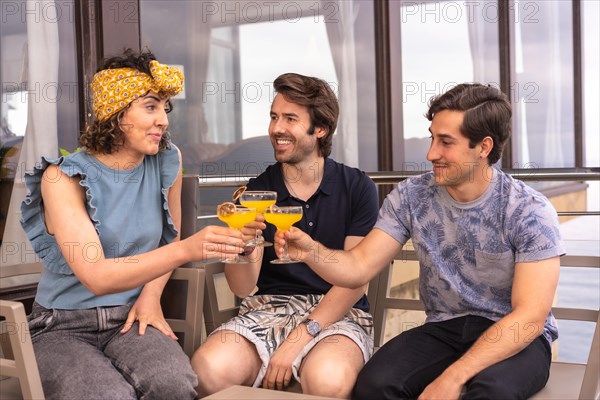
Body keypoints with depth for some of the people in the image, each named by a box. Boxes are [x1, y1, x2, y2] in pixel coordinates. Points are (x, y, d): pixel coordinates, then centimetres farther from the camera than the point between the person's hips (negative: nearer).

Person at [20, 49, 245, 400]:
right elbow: (95, 277, -26)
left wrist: (151, 296, -2)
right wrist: (186, 250, -37)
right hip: (65, 326, -2)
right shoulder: (64, 177, -14)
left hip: (131, 318, 2)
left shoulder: (168, 161, -2)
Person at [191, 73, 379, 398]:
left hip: (337, 312, -1)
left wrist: (299, 338, -16)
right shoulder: (257, 191, 4)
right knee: (207, 370, -29)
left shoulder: (357, 188, 0)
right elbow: (243, 288, -1)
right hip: (268, 309, 2)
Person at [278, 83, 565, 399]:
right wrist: (311, 251, -27)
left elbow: (529, 315, -18)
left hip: (516, 337, -3)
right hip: (444, 328, 4)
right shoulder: (410, 197, -2)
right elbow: (358, 268, -4)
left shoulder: (530, 212, -13)